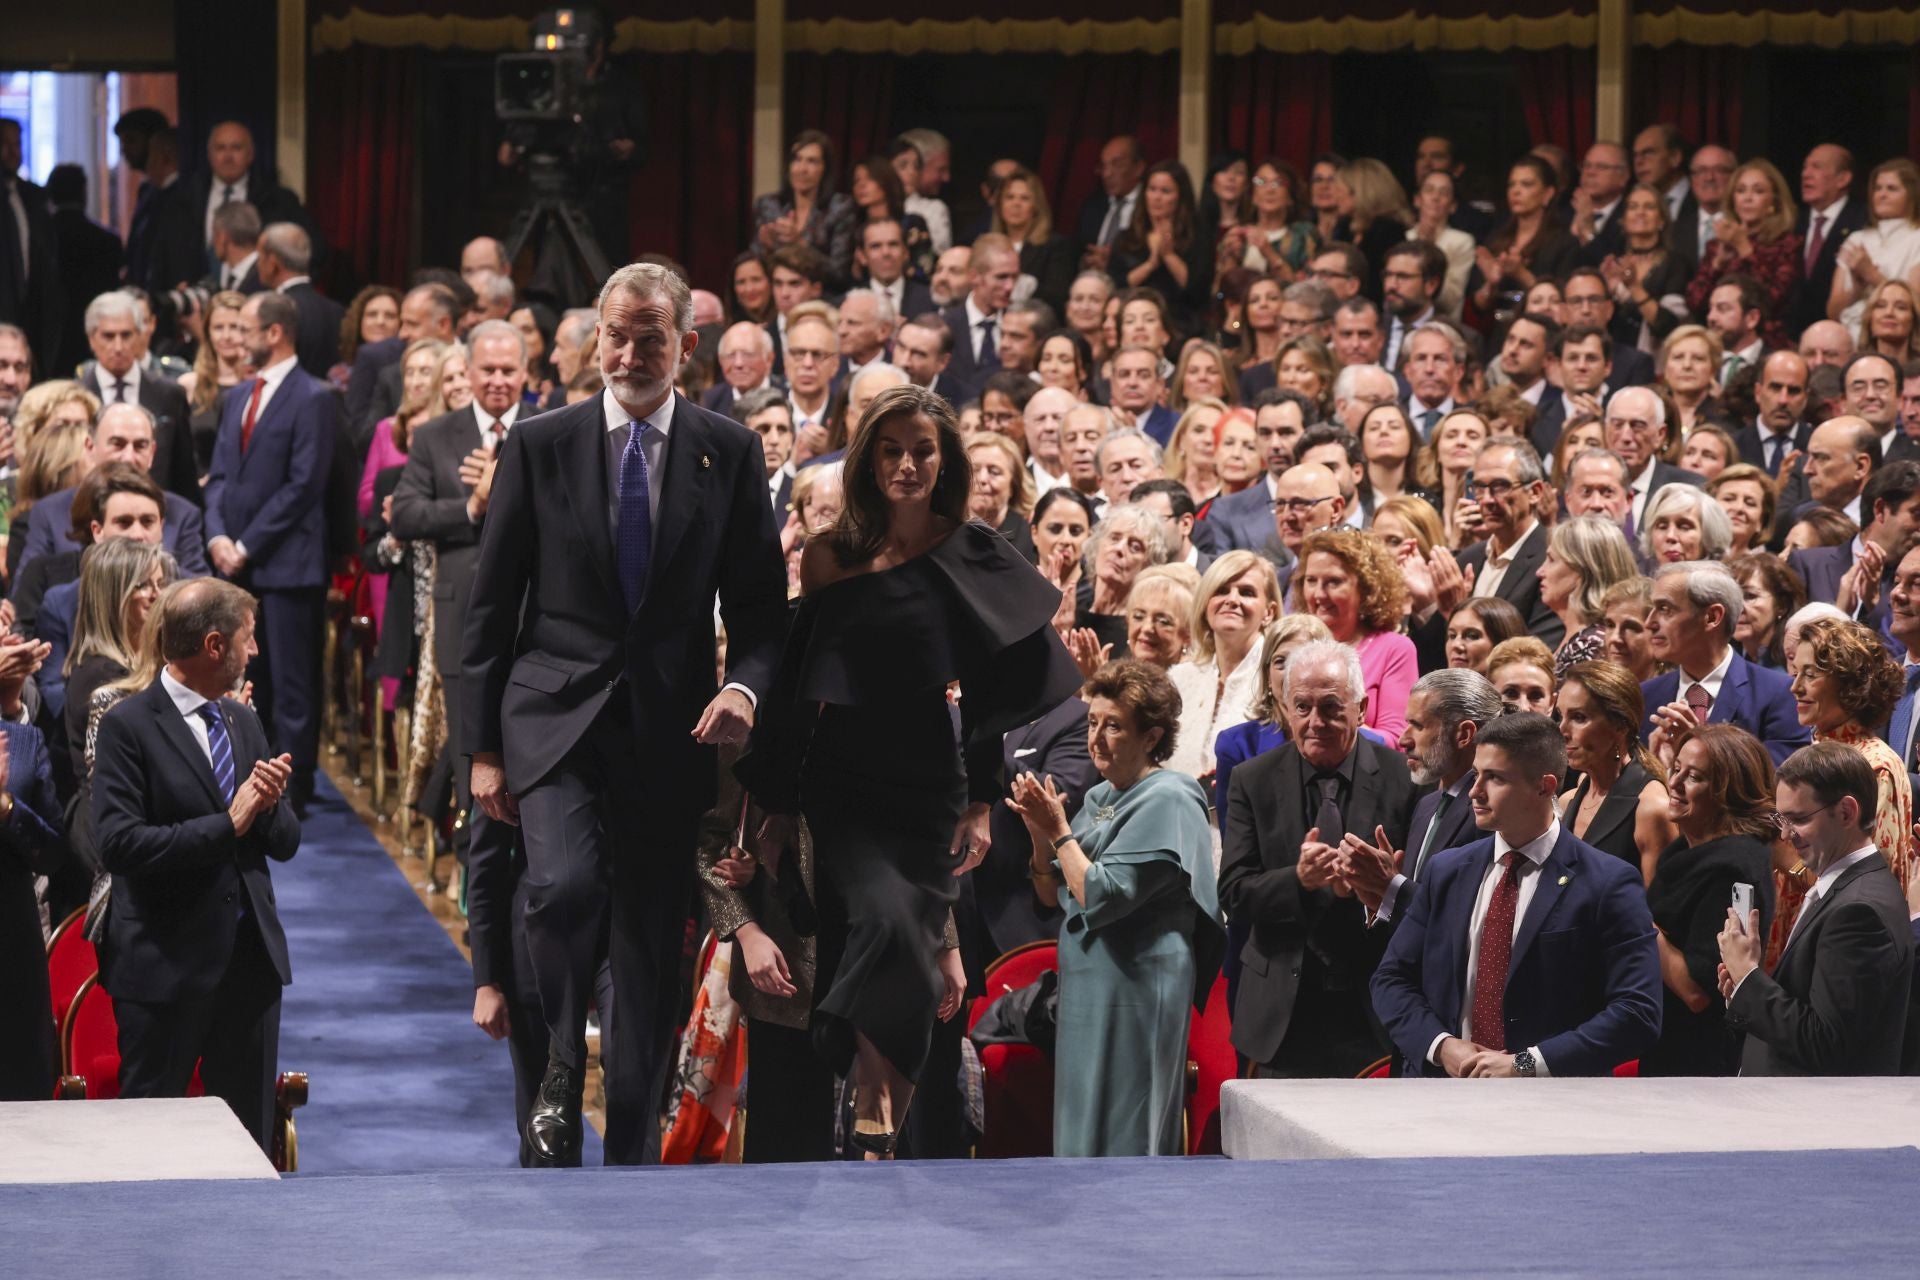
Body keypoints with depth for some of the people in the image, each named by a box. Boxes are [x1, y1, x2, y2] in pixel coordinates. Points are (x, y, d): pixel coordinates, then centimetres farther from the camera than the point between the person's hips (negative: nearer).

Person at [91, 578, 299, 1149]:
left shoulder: (244, 722, 13)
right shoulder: (129, 726, -10)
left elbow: (285, 844, 14)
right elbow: (119, 844, -20)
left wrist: (270, 806, -8)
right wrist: (226, 826, -19)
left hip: (252, 956, 7)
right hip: (166, 964, -6)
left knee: (251, 1137, 10)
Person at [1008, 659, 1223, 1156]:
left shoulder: (1167, 802, -12)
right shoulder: (1099, 797, 13)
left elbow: (1100, 896, -19)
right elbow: (1052, 893, 15)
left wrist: (1060, 831, -10)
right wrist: (1039, 831, 0)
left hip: (1133, 996, -9)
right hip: (1086, 986, 9)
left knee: (1122, 1138, -7)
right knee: (1083, 1138, 10)